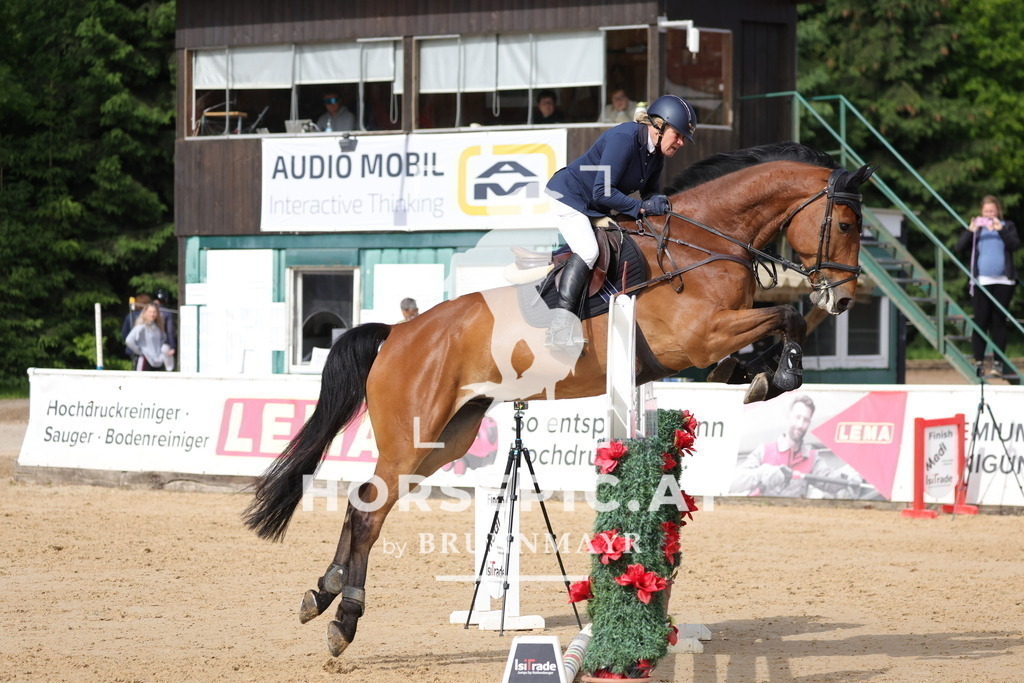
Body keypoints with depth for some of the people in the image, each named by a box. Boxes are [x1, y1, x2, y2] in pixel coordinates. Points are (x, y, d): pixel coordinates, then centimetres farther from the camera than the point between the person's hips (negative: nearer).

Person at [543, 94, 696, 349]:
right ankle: (561, 325, -32)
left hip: (595, 210, 10)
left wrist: (656, 202, -11)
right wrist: (642, 207, -27)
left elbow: (649, 191, 13)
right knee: (587, 251, -27)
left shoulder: (656, 155, 1)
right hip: (568, 196, -10)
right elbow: (602, 192, -29)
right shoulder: (624, 139, -27)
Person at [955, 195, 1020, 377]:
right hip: (981, 282, 0)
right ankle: (978, 362, -2)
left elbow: (1015, 244, -6)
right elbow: (960, 248, 0)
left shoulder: (1007, 226, 10)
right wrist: (970, 231, -14)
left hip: (1003, 281, 0)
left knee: (999, 321, 0)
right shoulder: (976, 227, 11)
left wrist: (1001, 230, -18)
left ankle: (998, 362, 2)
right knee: (981, 321, -4)